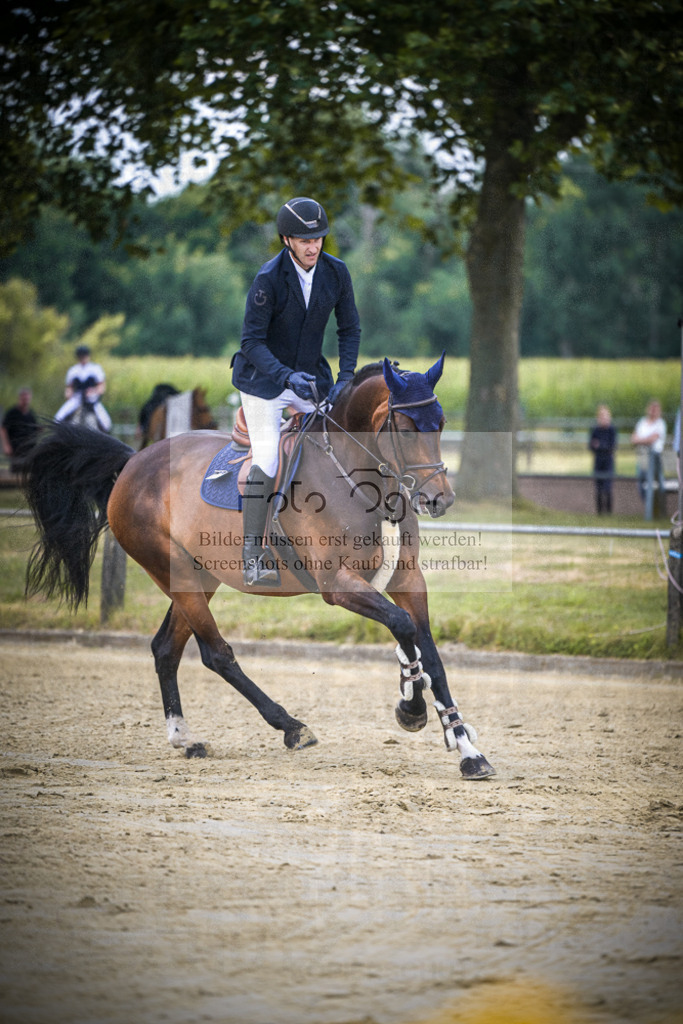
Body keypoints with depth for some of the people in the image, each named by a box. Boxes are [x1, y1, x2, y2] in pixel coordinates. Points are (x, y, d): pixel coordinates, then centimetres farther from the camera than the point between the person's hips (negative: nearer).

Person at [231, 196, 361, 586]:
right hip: (264, 378, -5)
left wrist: (345, 379, -12)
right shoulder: (268, 279, -22)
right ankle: (253, 557, -13)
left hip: (311, 374, 5)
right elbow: (252, 342, -22)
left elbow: (350, 329, 2)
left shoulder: (336, 272, -8)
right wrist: (288, 377, -35)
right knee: (266, 461, -17)